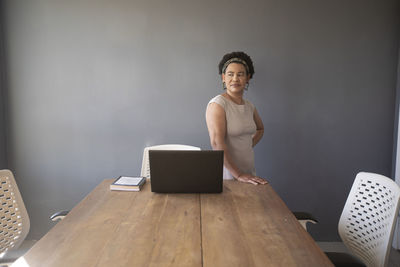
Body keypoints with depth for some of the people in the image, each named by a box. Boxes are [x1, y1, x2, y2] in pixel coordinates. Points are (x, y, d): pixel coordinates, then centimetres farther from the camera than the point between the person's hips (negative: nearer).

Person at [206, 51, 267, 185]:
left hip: (249, 170, 6)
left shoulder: (249, 106, 8)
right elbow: (217, 143, -22)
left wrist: (249, 146, 10)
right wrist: (238, 175, -24)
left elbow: (260, 129, 28)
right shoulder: (217, 104, -12)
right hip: (227, 173, -6)